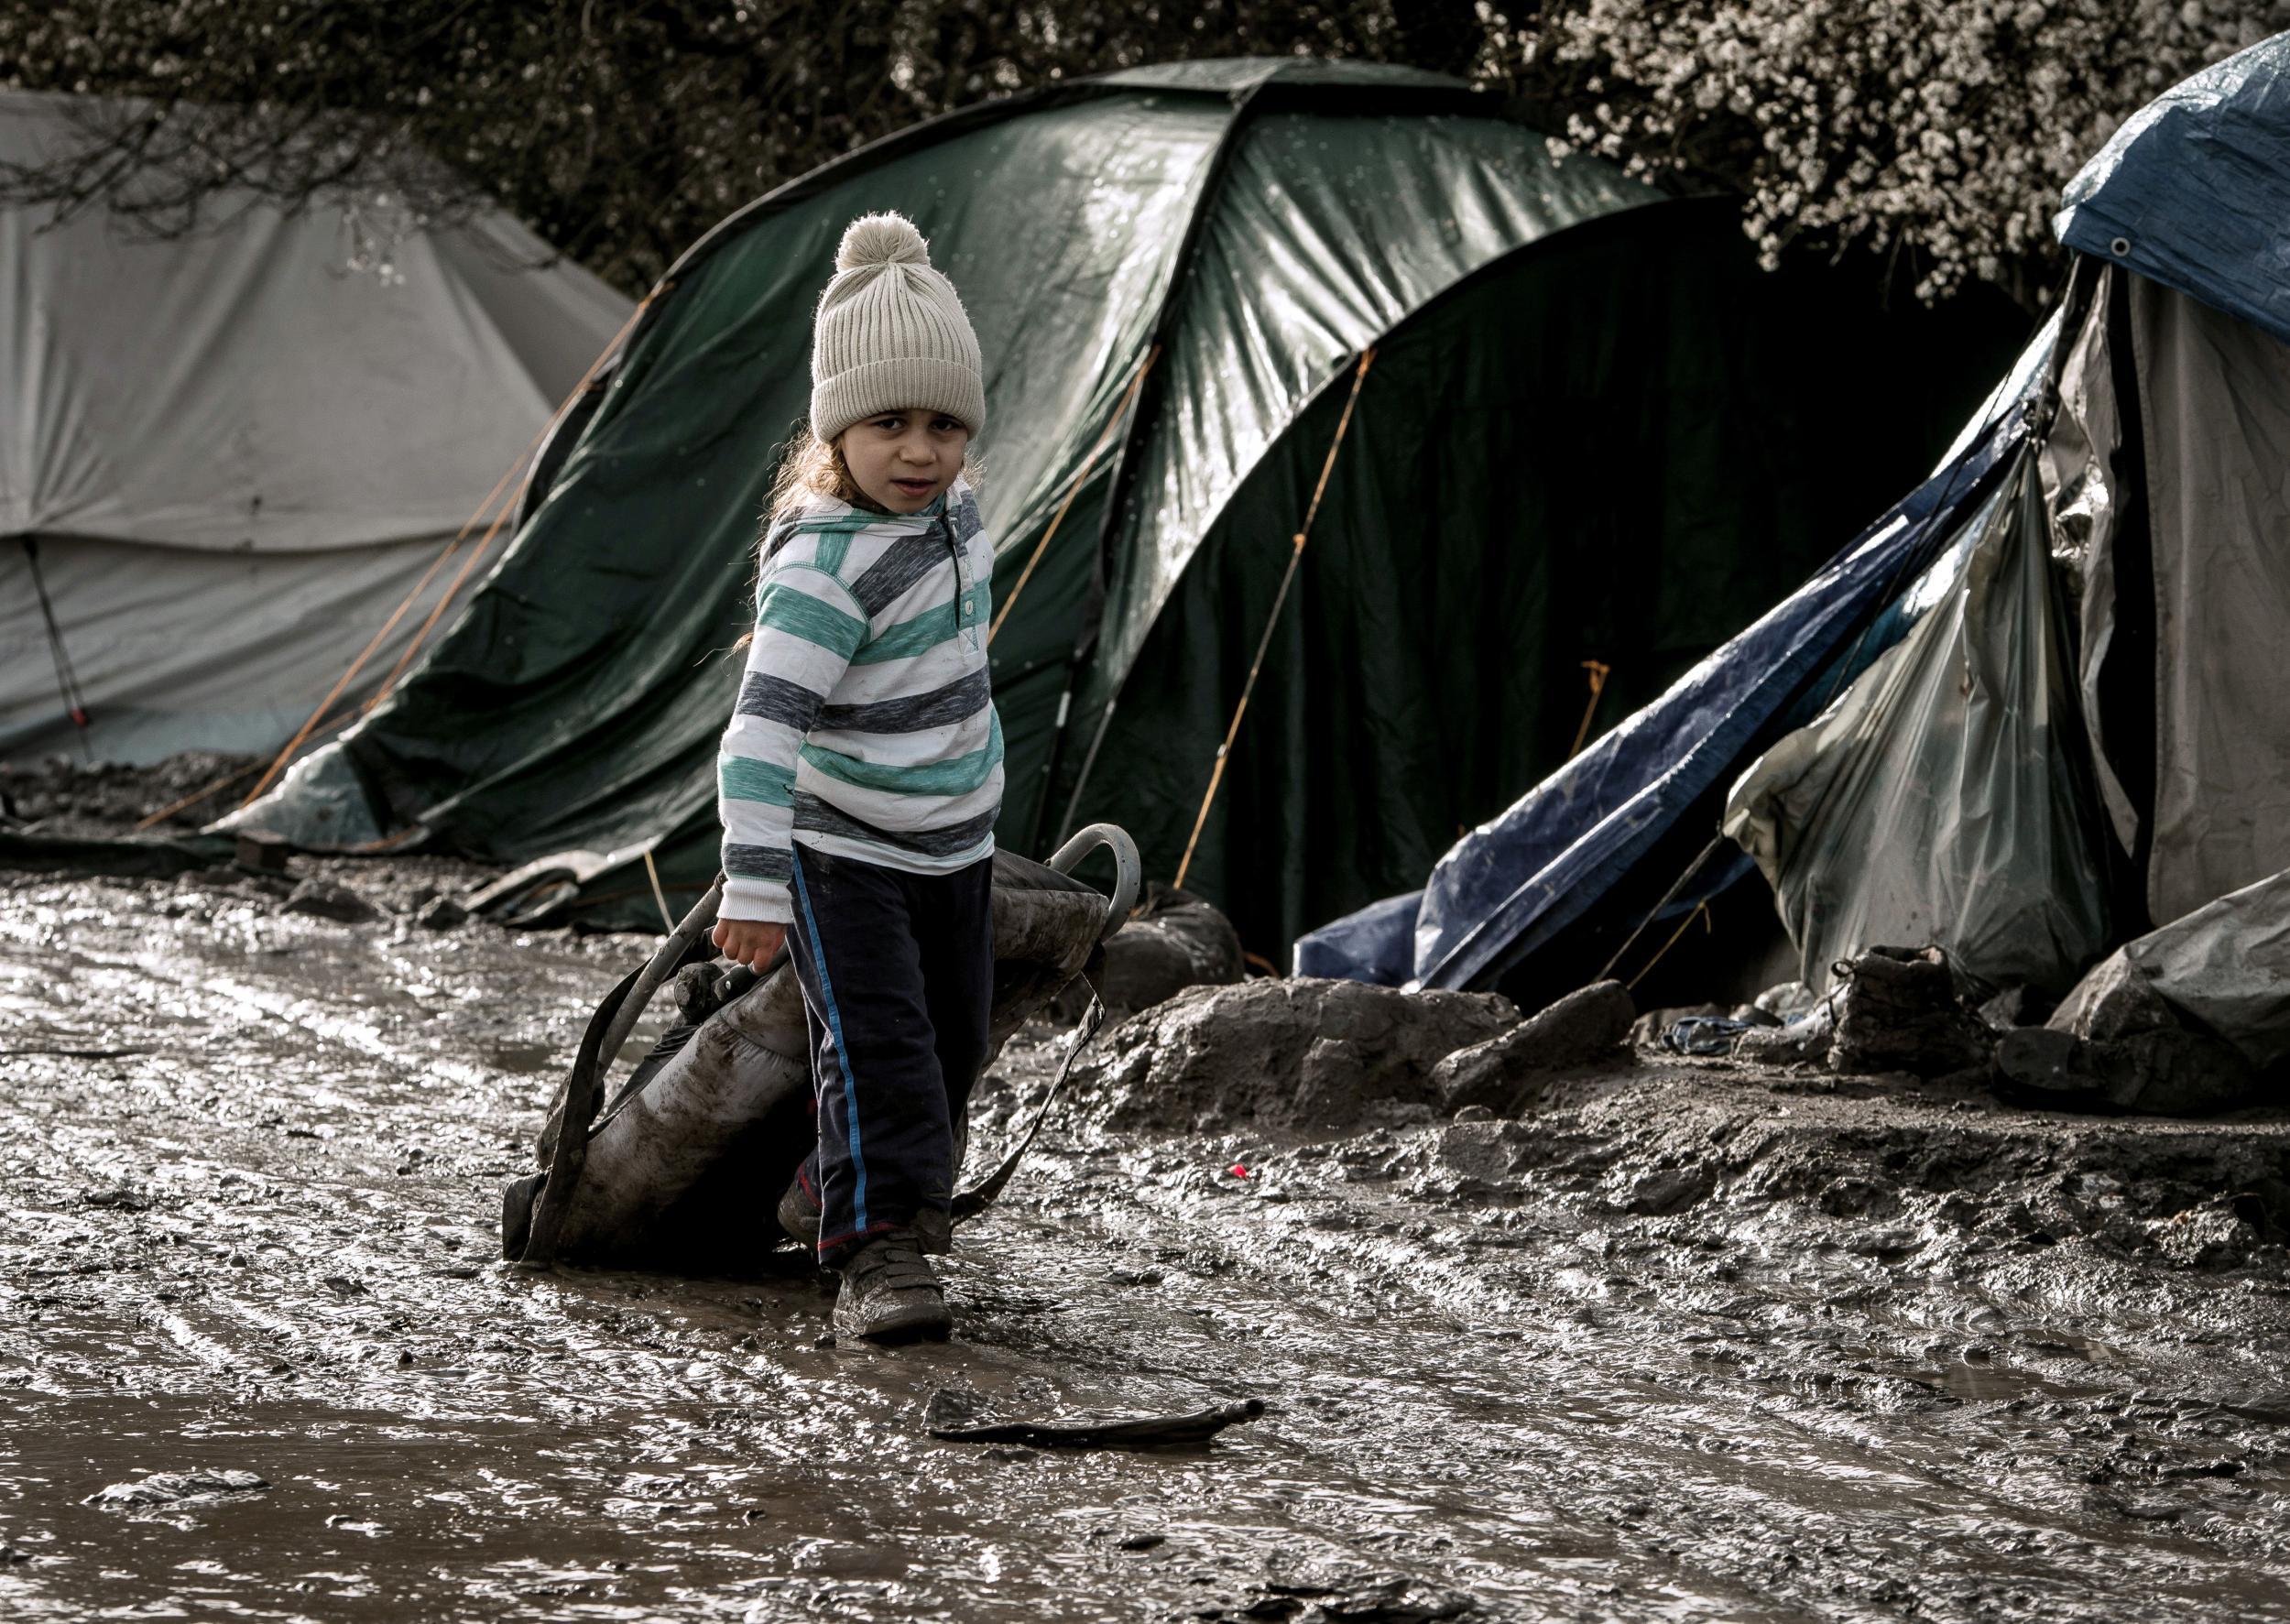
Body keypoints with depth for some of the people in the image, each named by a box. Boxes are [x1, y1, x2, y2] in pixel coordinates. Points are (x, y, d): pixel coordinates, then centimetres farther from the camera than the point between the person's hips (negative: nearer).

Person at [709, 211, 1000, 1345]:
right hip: (842, 856, -8)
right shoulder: (822, 568, -27)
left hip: (953, 847, 8)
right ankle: (879, 1252, -16)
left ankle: (828, 1194, 33)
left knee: (951, 1047, 15)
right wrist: (753, 887, -39)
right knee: (876, 1045, -18)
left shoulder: (953, 511, -1)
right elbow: (763, 731, -34)